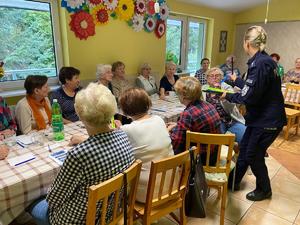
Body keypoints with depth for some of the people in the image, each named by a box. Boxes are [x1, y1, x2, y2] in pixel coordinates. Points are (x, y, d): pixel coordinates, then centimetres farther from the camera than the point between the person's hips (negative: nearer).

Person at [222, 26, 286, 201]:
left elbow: (249, 97, -26)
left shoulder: (260, 63, -24)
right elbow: (252, 87, 21)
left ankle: (264, 190, 31)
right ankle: (234, 181, 34)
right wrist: (236, 80, 36)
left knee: (253, 155, 7)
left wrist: (228, 96, -10)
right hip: (260, 117, 9)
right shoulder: (263, 60, 7)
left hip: (268, 120, -9)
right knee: (244, 149, 16)